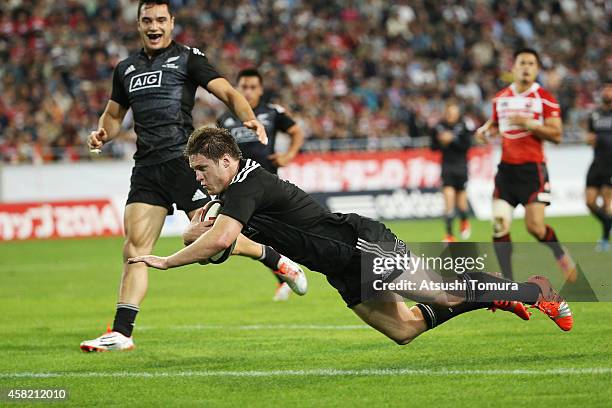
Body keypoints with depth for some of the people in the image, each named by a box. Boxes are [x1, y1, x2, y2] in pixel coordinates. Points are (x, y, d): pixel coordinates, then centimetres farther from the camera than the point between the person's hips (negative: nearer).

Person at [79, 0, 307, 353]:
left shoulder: (188, 58, 3)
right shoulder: (126, 69, 19)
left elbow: (227, 92, -5)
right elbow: (114, 114, 30)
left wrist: (250, 119, -24)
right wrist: (102, 135, 7)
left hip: (182, 159, -5)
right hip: (146, 167, 5)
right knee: (135, 247, -4)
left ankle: (277, 261, 15)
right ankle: (121, 333, -6)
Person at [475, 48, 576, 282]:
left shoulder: (545, 99, -4)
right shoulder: (501, 98, 10)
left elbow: (556, 135, -9)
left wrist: (528, 123, -20)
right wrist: (485, 131, 5)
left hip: (532, 168, -4)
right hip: (506, 167, 4)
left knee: (535, 227, -12)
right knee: (499, 225, -7)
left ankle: (562, 257, 19)